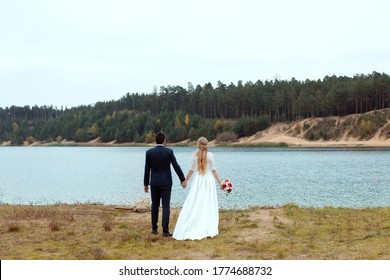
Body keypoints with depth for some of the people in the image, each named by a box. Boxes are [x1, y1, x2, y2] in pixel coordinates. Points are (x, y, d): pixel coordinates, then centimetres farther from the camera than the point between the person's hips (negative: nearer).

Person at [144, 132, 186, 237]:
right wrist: (183, 179, 4)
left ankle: (154, 228, 20)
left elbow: (147, 169, 2)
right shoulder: (169, 152, -8)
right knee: (166, 206, -1)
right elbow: (176, 166, -6)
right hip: (166, 183, -2)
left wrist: (146, 184, 10)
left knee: (155, 205, 15)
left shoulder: (149, 152, -2)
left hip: (154, 183, 2)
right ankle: (165, 230, -5)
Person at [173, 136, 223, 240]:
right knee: (208, 206, 5)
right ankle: (208, 230, 3)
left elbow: (191, 170, -1)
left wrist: (185, 181, 11)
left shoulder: (194, 155, -3)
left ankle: (190, 229, 3)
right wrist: (219, 182, 1)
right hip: (208, 181, -1)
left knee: (194, 205, 5)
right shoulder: (210, 155, -6)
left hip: (197, 181, 1)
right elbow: (213, 170, -6)